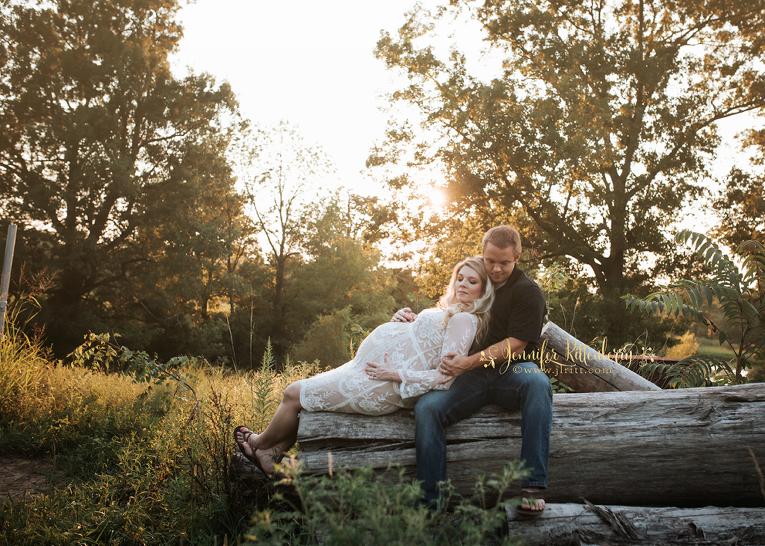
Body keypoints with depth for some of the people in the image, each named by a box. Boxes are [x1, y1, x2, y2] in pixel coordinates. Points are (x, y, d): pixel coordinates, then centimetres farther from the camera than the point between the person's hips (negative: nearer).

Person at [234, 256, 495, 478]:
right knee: (300, 391, 18)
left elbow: (445, 378, -25)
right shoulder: (451, 312, 12)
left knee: (294, 393, 4)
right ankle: (271, 456, 28)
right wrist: (402, 318, 5)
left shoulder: (464, 320, -17)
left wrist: (395, 374, -22)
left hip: (379, 389, -10)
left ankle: (260, 444, 32)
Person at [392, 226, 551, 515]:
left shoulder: (528, 291, -1)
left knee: (538, 384, -39)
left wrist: (470, 361, -21)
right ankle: (430, 501, -21)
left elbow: (515, 345, -10)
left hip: (512, 371, -3)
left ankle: (533, 486, -36)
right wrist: (410, 316, 4)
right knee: (427, 407, -25)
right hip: (473, 374, 3)